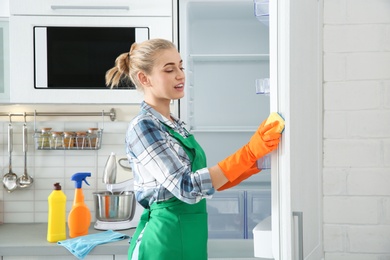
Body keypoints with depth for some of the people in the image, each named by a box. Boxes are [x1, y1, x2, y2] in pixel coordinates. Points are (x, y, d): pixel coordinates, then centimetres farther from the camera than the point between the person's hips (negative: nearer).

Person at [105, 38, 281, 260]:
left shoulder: (175, 124, 10)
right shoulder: (143, 127, -16)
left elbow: (209, 180, 10)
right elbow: (187, 187, -24)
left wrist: (255, 162, 3)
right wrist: (249, 153, -26)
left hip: (190, 238, 8)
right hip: (166, 241, -8)